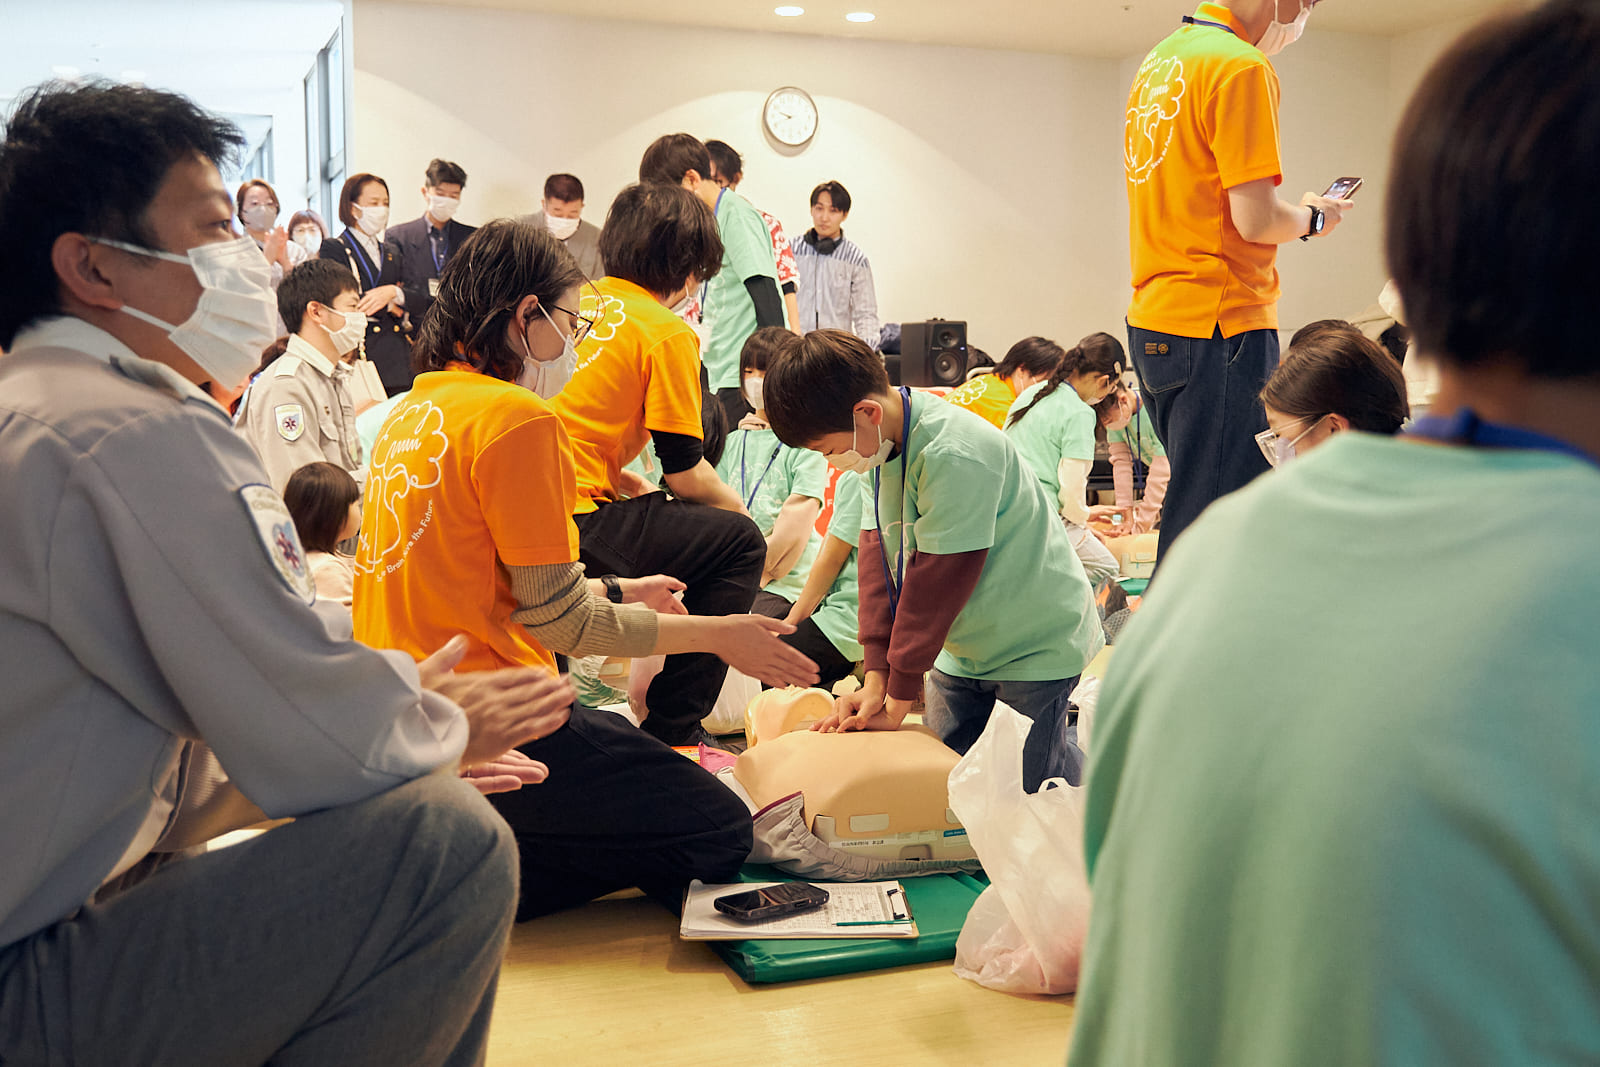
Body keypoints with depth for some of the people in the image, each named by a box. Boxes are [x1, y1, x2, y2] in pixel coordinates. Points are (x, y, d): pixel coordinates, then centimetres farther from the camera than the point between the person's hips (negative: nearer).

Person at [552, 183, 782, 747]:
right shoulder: (666, 332, -3)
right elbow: (685, 474, -1)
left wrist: (626, 484, 26)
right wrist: (738, 508, 18)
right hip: (573, 528, -8)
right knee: (739, 542, 3)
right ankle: (671, 736, 2)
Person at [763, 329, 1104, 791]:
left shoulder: (955, 456, -30)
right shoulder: (878, 444, -3)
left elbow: (935, 583, -26)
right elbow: (879, 556, -4)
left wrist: (899, 700, -18)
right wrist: (876, 679, -10)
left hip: (1037, 644, -8)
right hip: (963, 649, 8)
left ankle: (1082, 734, 23)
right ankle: (1052, 730, 29)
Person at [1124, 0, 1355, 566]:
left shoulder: (1159, 59, 16)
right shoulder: (1242, 67, -12)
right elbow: (1256, 220, -17)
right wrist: (1314, 217, 3)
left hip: (1153, 320, 9)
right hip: (1219, 328, -9)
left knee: (1195, 504, 17)